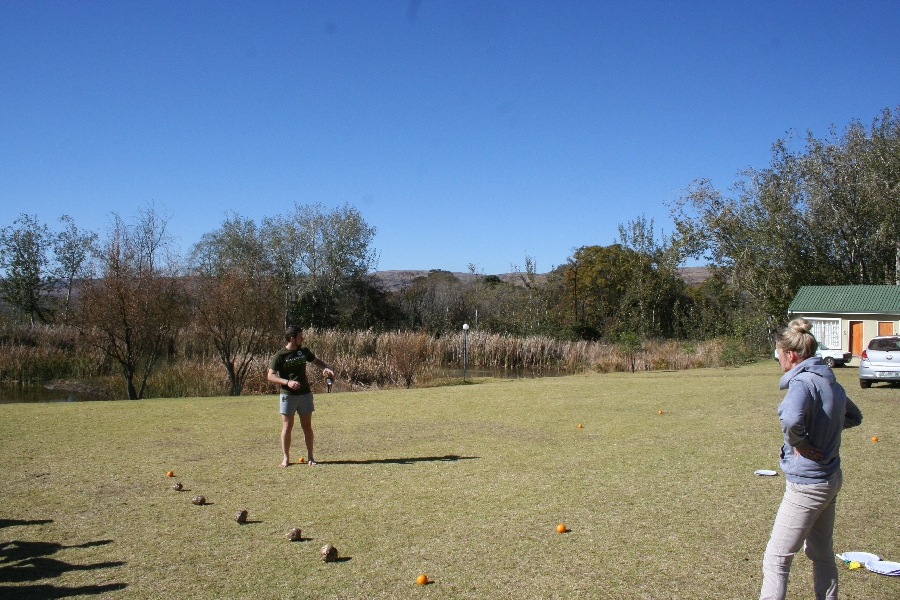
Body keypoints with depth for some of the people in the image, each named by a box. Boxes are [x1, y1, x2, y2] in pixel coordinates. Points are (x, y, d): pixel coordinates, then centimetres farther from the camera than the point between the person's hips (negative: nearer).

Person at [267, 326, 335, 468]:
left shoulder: (304, 351, 5)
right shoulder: (280, 355, -9)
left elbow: (316, 361, 20)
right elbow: (270, 376, -9)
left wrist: (326, 368, -1)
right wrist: (287, 382, -22)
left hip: (305, 394, 4)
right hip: (288, 396, -4)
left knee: (307, 426, 7)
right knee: (287, 427, -1)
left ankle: (311, 456, 15)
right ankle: (286, 458, 9)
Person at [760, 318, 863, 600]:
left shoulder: (803, 382, -20)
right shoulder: (832, 383, 7)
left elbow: (791, 418, -40)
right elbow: (854, 417, 26)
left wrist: (799, 443, -21)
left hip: (807, 485, -9)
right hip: (831, 479, 9)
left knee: (776, 559, -1)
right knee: (822, 552, 21)